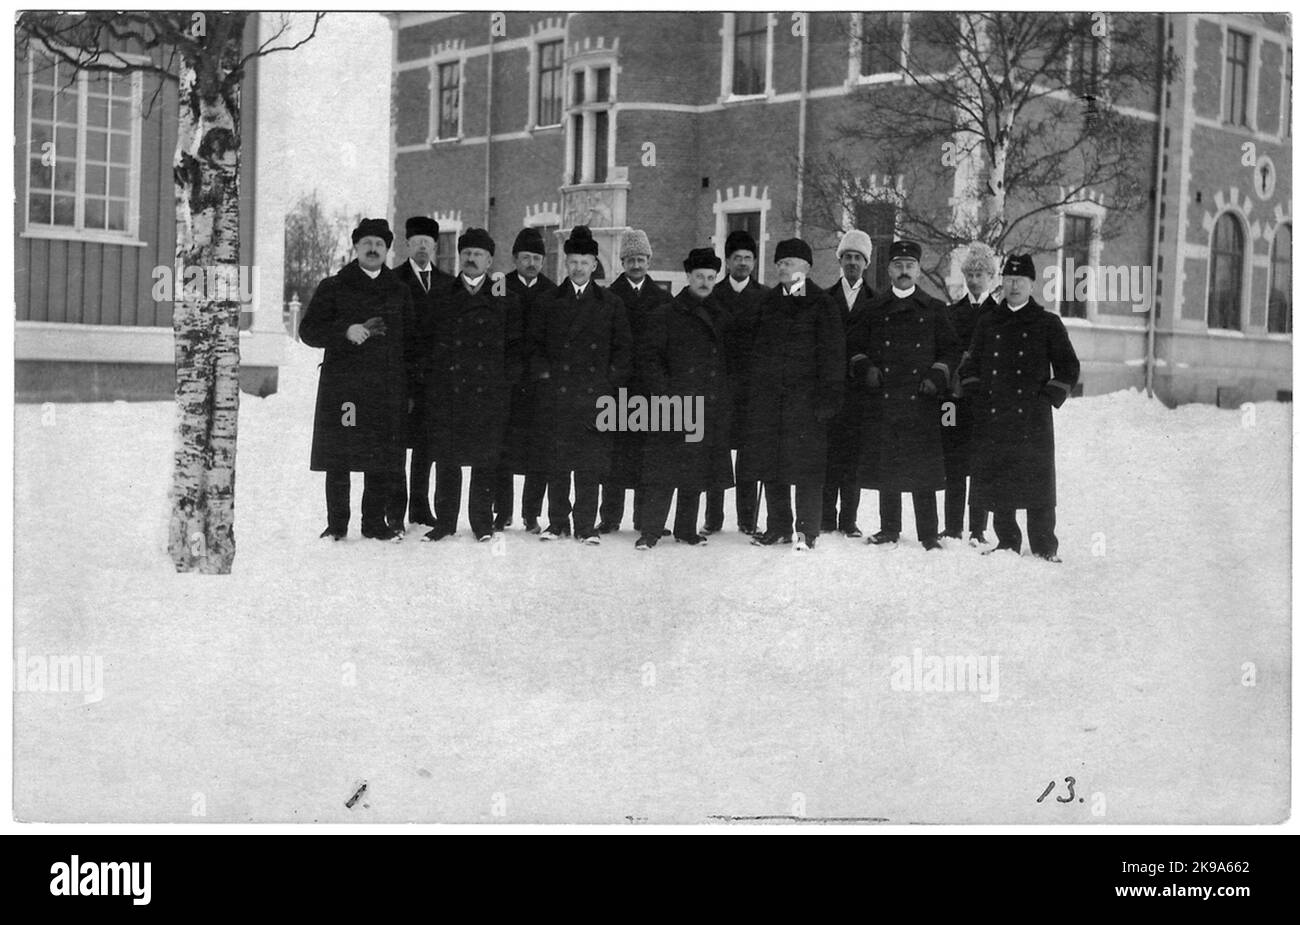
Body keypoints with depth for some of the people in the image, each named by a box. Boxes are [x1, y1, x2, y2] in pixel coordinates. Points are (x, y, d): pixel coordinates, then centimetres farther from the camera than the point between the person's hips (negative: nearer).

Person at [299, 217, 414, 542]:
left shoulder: (399, 292, 15)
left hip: (388, 387, 2)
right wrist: (346, 331, -14)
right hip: (341, 384, -2)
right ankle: (336, 524, 7)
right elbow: (308, 330, 2)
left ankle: (376, 522, 12)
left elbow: (410, 341, 15)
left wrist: (409, 387, 6)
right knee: (338, 459, -2)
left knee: (383, 460, 1)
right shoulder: (333, 287, 8)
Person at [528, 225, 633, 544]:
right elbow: (534, 345, 11)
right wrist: (544, 374, -2)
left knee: (591, 466, -1)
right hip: (555, 395, 0)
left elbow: (623, 348, 10)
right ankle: (557, 522, 12)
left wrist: (610, 382, 0)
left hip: (595, 395, 0)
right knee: (555, 464, 2)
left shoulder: (611, 304, 10)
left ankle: (586, 525, 5)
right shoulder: (547, 303, 10)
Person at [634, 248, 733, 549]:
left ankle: (687, 530, 19)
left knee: (697, 472, 9)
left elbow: (726, 362, 21)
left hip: (710, 409, 5)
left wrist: (724, 398, 10)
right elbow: (647, 357, -3)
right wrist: (665, 394, -12)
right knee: (663, 472, -8)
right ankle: (650, 532, -4)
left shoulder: (721, 318, 15)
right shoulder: (664, 316, 0)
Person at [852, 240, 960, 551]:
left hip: (921, 401, -1)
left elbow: (951, 350, 11)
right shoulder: (873, 309, 11)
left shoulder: (935, 309, 9)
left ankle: (929, 534, 3)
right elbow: (855, 346, 15)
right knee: (885, 467, 5)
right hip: (882, 401, 2)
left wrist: (937, 376, -4)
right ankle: (889, 529, 17)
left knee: (923, 471, -3)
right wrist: (865, 367, -3)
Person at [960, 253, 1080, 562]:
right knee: (996, 483, 3)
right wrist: (977, 395, 6)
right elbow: (971, 366, 20)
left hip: (1033, 420, -3)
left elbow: (1069, 367, 7)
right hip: (992, 419, 3)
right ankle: (1007, 543, 14)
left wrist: (1049, 396, -2)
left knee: (1037, 484, -4)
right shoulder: (987, 324, 15)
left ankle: (1044, 548, 4)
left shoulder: (1048, 323, 7)